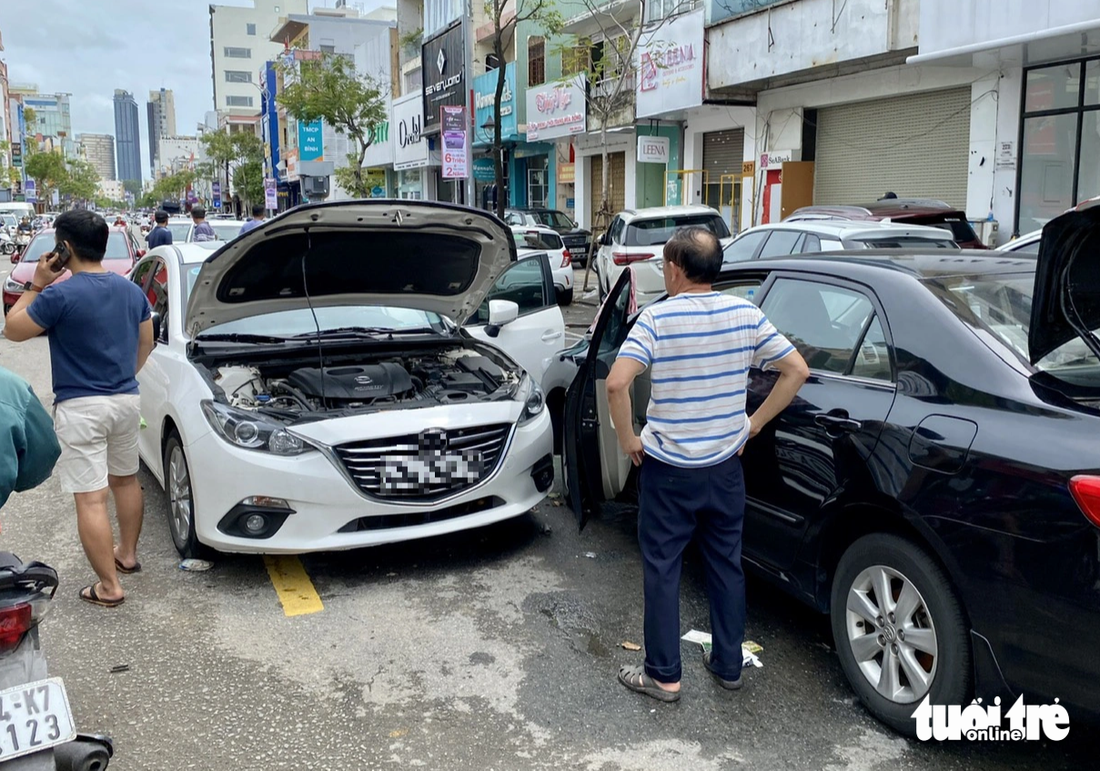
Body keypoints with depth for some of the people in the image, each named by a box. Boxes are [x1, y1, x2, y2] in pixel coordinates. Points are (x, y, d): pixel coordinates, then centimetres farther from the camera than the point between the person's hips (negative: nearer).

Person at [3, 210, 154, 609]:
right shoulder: (132, 291, 5)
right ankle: (128, 554, 38)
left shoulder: (59, 295, -16)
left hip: (80, 407, -7)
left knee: (90, 498, -2)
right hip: (126, 400, 7)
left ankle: (109, 587, 2)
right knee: (126, 479, 23)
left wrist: (37, 285, 0)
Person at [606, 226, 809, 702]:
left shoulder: (657, 318, -15)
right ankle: (728, 665, 30)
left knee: (662, 569, 8)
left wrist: (627, 440, -10)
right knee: (726, 564, 17)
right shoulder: (745, 315, -2)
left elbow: (616, 384, -25)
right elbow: (796, 371, 1)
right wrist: (752, 425, 5)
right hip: (725, 466, 4)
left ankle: (663, 676, 17)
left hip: (668, 469, -4)